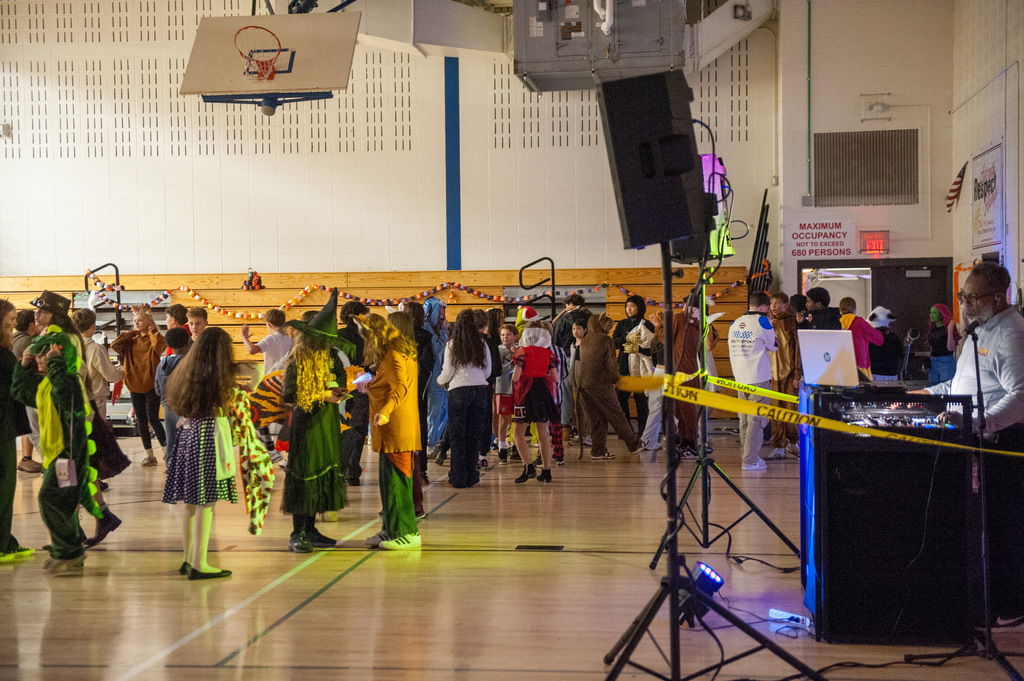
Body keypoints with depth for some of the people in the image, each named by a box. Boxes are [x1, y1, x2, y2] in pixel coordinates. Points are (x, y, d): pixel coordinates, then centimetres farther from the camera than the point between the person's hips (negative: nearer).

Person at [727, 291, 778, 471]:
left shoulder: (735, 323, 10)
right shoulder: (762, 321, -9)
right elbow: (773, 346, 3)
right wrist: (771, 327, 15)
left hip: (740, 378, 7)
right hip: (758, 377, -6)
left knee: (744, 419, 12)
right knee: (756, 419, -3)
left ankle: (749, 456, 19)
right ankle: (750, 460, -5)